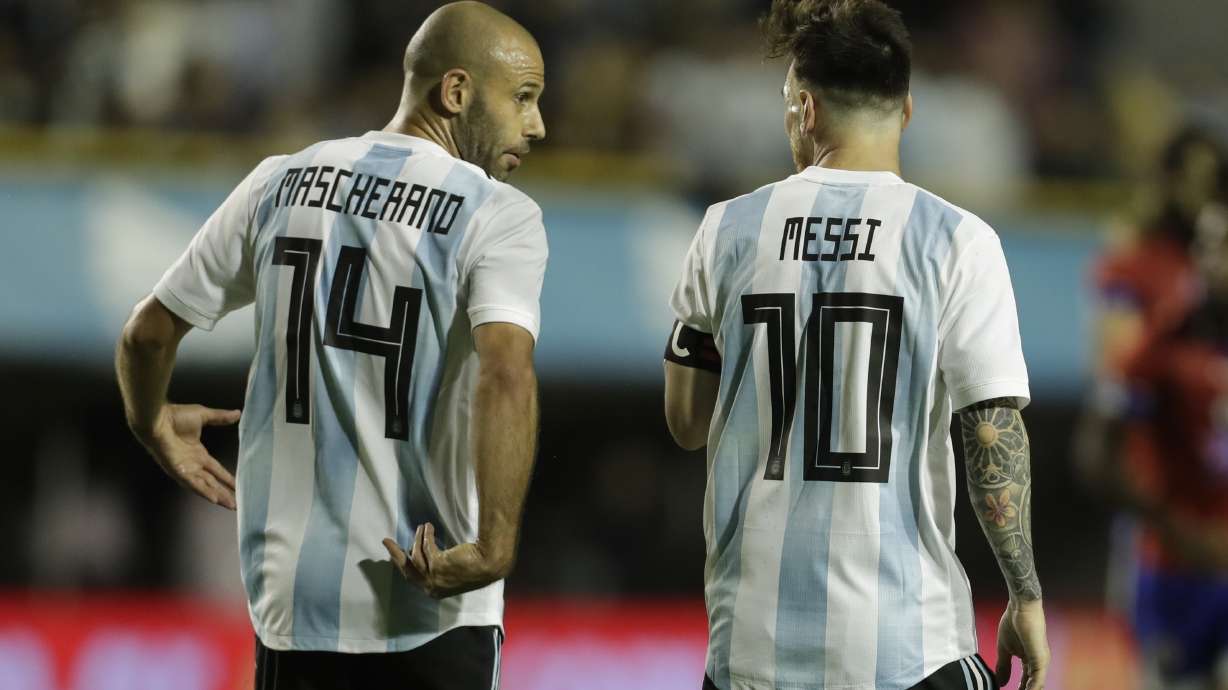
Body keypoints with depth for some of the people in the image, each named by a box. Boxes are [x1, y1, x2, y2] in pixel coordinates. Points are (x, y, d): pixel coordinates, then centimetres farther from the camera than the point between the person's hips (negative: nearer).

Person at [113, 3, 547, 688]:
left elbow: (149, 333, 13)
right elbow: (507, 374, -24)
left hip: (292, 598, 4)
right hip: (430, 609, -4)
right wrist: (494, 548, -26)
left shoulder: (281, 183, 8)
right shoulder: (498, 215, -7)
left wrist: (153, 426, 32)